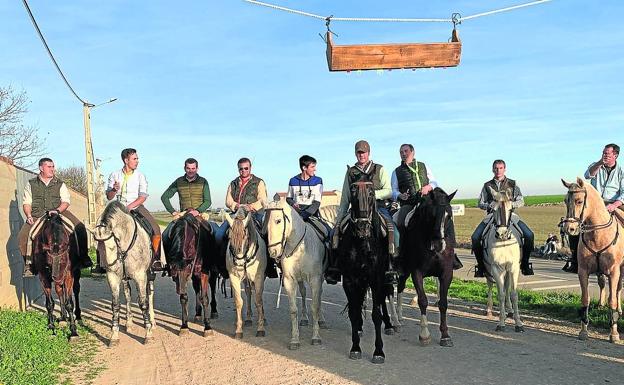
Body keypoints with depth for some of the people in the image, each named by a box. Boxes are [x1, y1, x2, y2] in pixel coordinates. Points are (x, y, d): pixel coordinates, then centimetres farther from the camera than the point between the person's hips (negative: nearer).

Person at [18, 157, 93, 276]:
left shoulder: (60, 184, 12)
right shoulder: (31, 184, 13)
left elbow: (66, 201, 3)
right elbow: (26, 203, 10)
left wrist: (57, 210, -16)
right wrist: (29, 215, -8)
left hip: (59, 213, 0)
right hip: (37, 216, 0)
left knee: (80, 228, -21)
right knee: (22, 237, -22)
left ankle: (83, 258, -11)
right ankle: (28, 264, -6)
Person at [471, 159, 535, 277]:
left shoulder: (512, 184, 10)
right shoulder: (487, 186, 11)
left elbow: (521, 201, 7)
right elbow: (480, 203, 11)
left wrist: (510, 204, -12)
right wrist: (489, 205, -10)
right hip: (492, 215, 0)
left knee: (529, 235, -20)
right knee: (475, 237, -21)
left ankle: (525, 263, -1)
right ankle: (481, 265, -3)